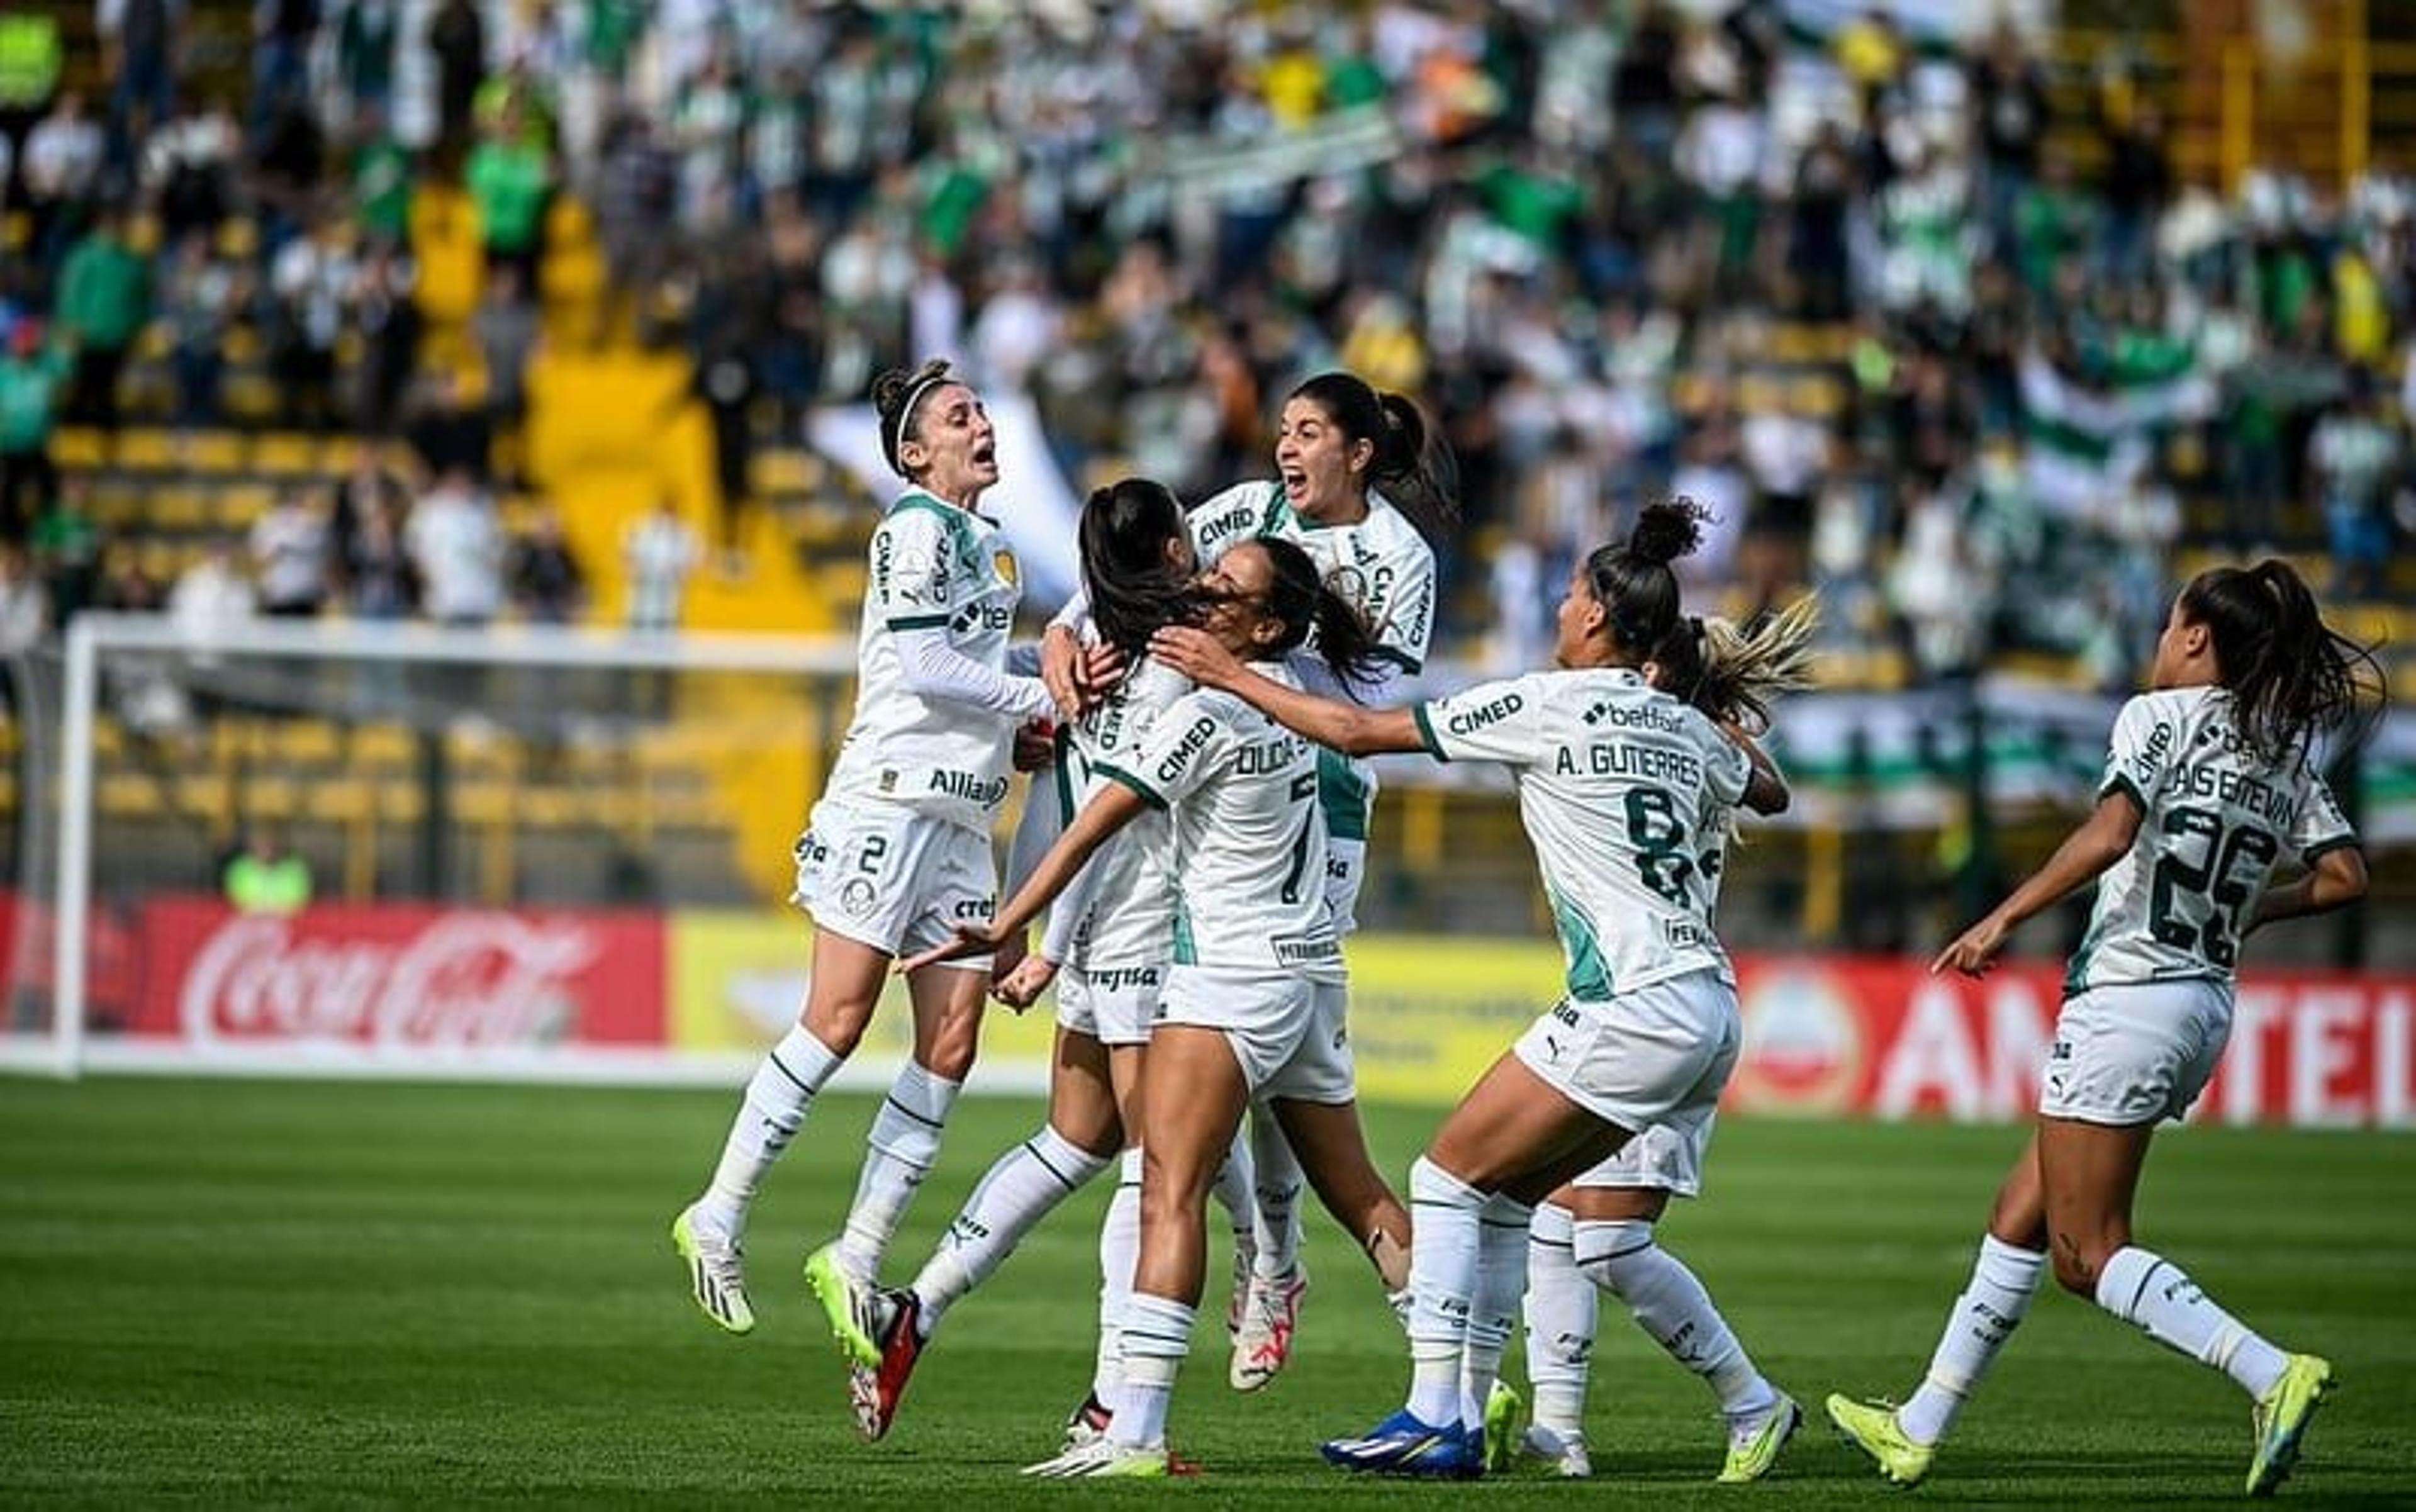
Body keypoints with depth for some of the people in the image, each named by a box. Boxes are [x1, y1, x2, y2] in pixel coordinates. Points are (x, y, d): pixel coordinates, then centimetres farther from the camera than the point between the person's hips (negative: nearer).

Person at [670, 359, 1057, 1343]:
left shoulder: (991, 546, 21)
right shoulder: (915, 525, -5)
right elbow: (921, 663, -14)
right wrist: (1033, 697, -6)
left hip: (964, 819, 8)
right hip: (889, 800, -8)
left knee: (950, 1048, -1)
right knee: (838, 1021, -12)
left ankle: (857, 1258, 2)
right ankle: (718, 1219, -4)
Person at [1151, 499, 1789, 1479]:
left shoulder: (1546, 704, -6)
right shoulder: (1684, 727, 14)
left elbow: (1356, 731, -3)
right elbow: (1768, 792, 37)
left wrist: (1229, 676, 6)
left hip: (1632, 1008, -8)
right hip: (1711, 1008, 8)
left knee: (1449, 1178, 1)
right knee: (1505, 1196, 15)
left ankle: (1436, 1420, -4)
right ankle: (1463, 1417, 13)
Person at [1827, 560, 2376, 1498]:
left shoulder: (2160, 716, -9)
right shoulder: (2284, 751, 10)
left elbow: (2110, 833, -24)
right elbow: (2345, 876, 8)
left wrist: (2003, 919, -18)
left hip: (2127, 996, -8)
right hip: (2207, 1006, 8)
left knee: (2088, 1254, -4)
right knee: (2022, 1211, 16)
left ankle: (2272, 1375, -20)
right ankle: (1921, 1428, 21)